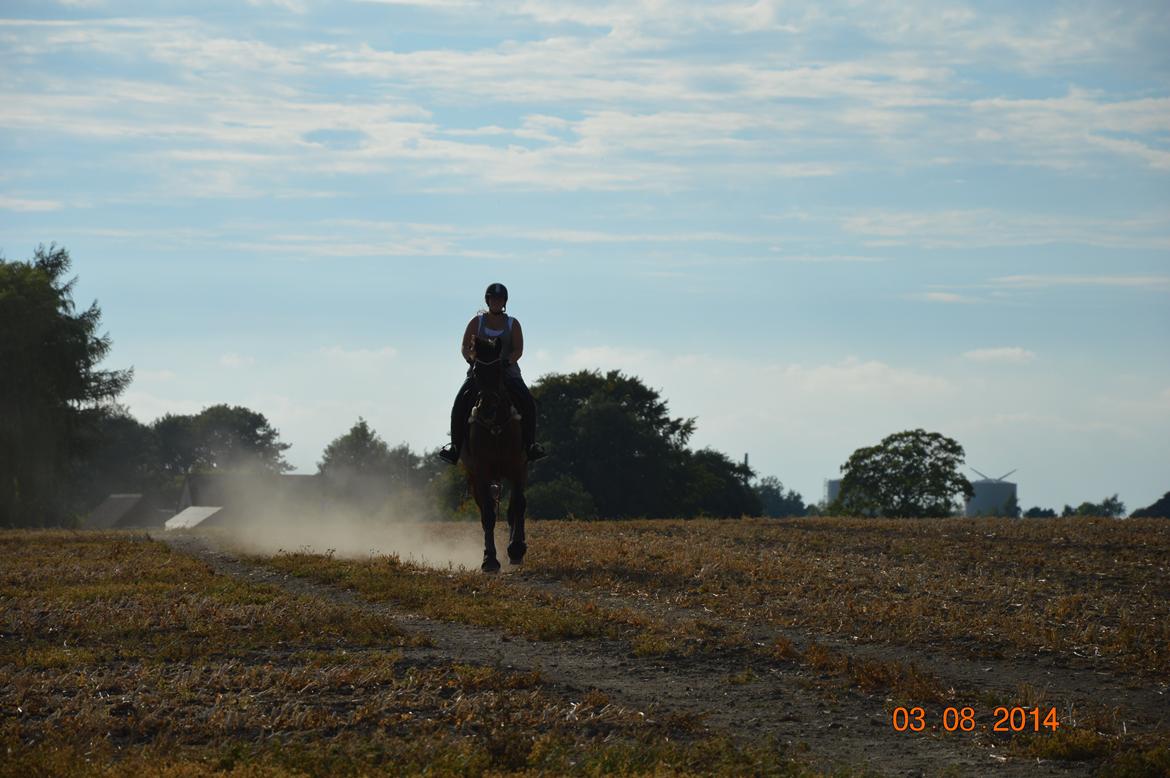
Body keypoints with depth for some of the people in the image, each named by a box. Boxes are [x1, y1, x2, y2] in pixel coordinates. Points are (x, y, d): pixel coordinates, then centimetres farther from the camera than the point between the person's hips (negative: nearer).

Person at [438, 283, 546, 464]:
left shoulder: (513, 324, 10)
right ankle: (455, 445, -17)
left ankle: (530, 444, -18)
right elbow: (465, 347, 4)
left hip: (507, 371, 0)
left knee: (528, 402, -25)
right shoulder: (477, 322, 10)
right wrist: (471, 358, -18)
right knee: (460, 403, -25)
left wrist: (507, 361, -20)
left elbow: (518, 350, 0)